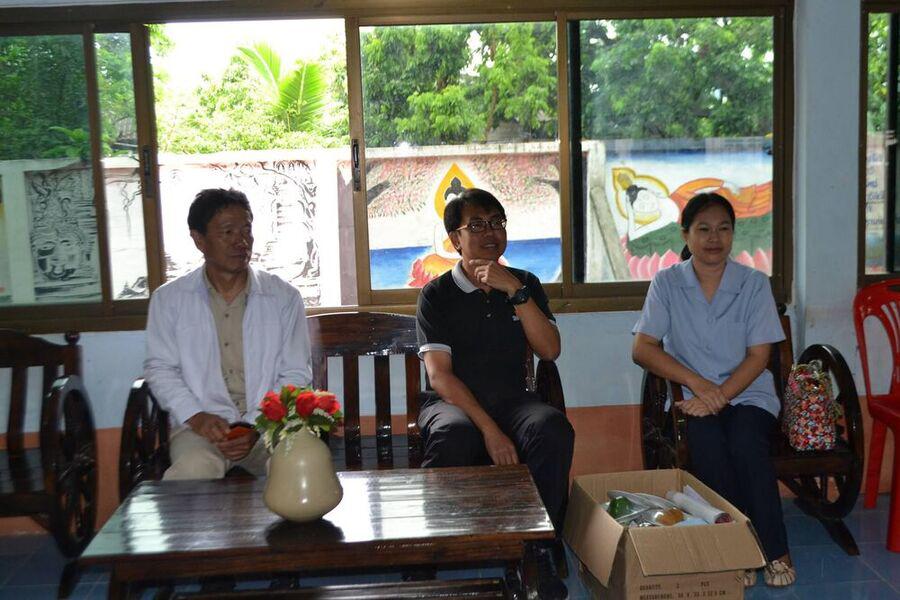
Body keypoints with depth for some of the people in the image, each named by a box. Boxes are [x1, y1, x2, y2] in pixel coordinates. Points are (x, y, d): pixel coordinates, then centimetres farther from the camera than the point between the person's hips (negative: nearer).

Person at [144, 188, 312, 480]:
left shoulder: (284, 297, 7)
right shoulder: (169, 299, 8)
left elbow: (296, 374, 5)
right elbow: (160, 369, 7)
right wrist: (196, 417, -11)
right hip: (201, 424, -1)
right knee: (194, 469, -35)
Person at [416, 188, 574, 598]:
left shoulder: (525, 284, 11)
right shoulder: (437, 294, 1)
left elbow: (549, 350, -2)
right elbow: (439, 375, -9)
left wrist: (515, 291, -13)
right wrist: (489, 430, -21)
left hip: (511, 401, 3)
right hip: (453, 403, -2)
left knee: (553, 428, -31)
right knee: (454, 436, -38)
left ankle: (538, 551, -19)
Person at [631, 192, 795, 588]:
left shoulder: (755, 284, 2)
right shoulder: (666, 283, 2)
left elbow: (758, 355, -3)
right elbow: (642, 349, -4)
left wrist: (718, 397, -18)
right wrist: (696, 383, -17)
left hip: (748, 392, 0)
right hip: (691, 394, 0)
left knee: (745, 441, -31)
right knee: (706, 439, -32)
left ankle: (774, 550, -16)